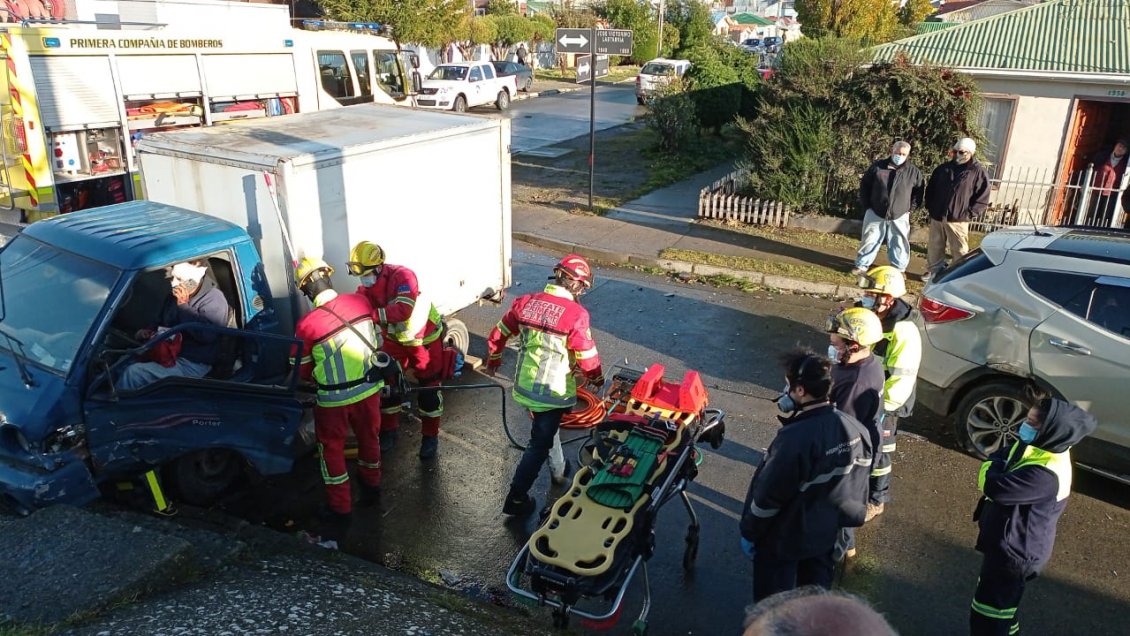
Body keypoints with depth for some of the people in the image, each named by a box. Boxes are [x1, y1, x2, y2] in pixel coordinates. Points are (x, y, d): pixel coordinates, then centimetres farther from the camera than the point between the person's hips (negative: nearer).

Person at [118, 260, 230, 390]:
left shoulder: (214, 299, -15)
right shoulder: (174, 296, 10)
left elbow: (206, 334, -31)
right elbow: (162, 324, 28)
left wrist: (183, 305, -25)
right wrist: (149, 332, 4)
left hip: (192, 364, -8)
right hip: (167, 352, 8)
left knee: (133, 373, -19)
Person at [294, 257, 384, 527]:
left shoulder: (306, 325, -20)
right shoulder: (360, 301, -12)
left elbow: (302, 371, -5)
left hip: (334, 398, -3)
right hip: (369, 389, 4)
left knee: (332, 447, 17)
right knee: (369, 436, 25)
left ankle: (341, 507, 27)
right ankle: (371, 486, 48)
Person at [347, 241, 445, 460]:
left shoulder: (402, 276, -32)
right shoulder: (365, 288, -12)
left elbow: (403, 310, -44)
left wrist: (372, 314, -51)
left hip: (425, 338, -5)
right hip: (395, 340, 5)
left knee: (429, 388, 3)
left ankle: (430, 436, 18)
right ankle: (389, 430, 27)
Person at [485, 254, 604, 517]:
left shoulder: (525, 302, -4)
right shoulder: (576, 314, -21)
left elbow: (498, 335, 7)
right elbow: (587, 357, -13)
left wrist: (493, 360, 26)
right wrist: (598, 379, 8)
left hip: (524, 386, 6)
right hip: (553, 392, -6)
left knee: (545, 430, 29)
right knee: (539, 444, 7)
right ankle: (516, 499, 14)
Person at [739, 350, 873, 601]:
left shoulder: (795, 438, -34)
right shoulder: (854, 428, -11)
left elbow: (768, 495, -25)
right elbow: (855, 480, 4)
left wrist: (749, 533, -10)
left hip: (784, 537, -7)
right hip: (826, 531, 7)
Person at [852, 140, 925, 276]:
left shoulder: (913, 171, -1)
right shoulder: (878, 166, -1)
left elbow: (919, 190, 10)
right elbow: (864, 185, 7)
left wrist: (911, 207, 2)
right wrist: (866, 204, 3)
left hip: (899, 216, 0)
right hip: (875, 213, 0)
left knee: (899, 243, 6)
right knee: (869, 240, 7)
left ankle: (899, 269, 18)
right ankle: (861, 265, 18)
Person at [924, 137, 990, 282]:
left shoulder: (979, 172, -3)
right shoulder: (943, 168, 10)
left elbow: (983, 197, -5)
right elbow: (930, 188, 19)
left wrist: (969, 213, -11)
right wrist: (930, 206, 9)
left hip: (958, 219, -5)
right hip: (936, 216, 5)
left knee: (959, 250, -2)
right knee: (934, 246, 12)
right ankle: (934, 270, 26)